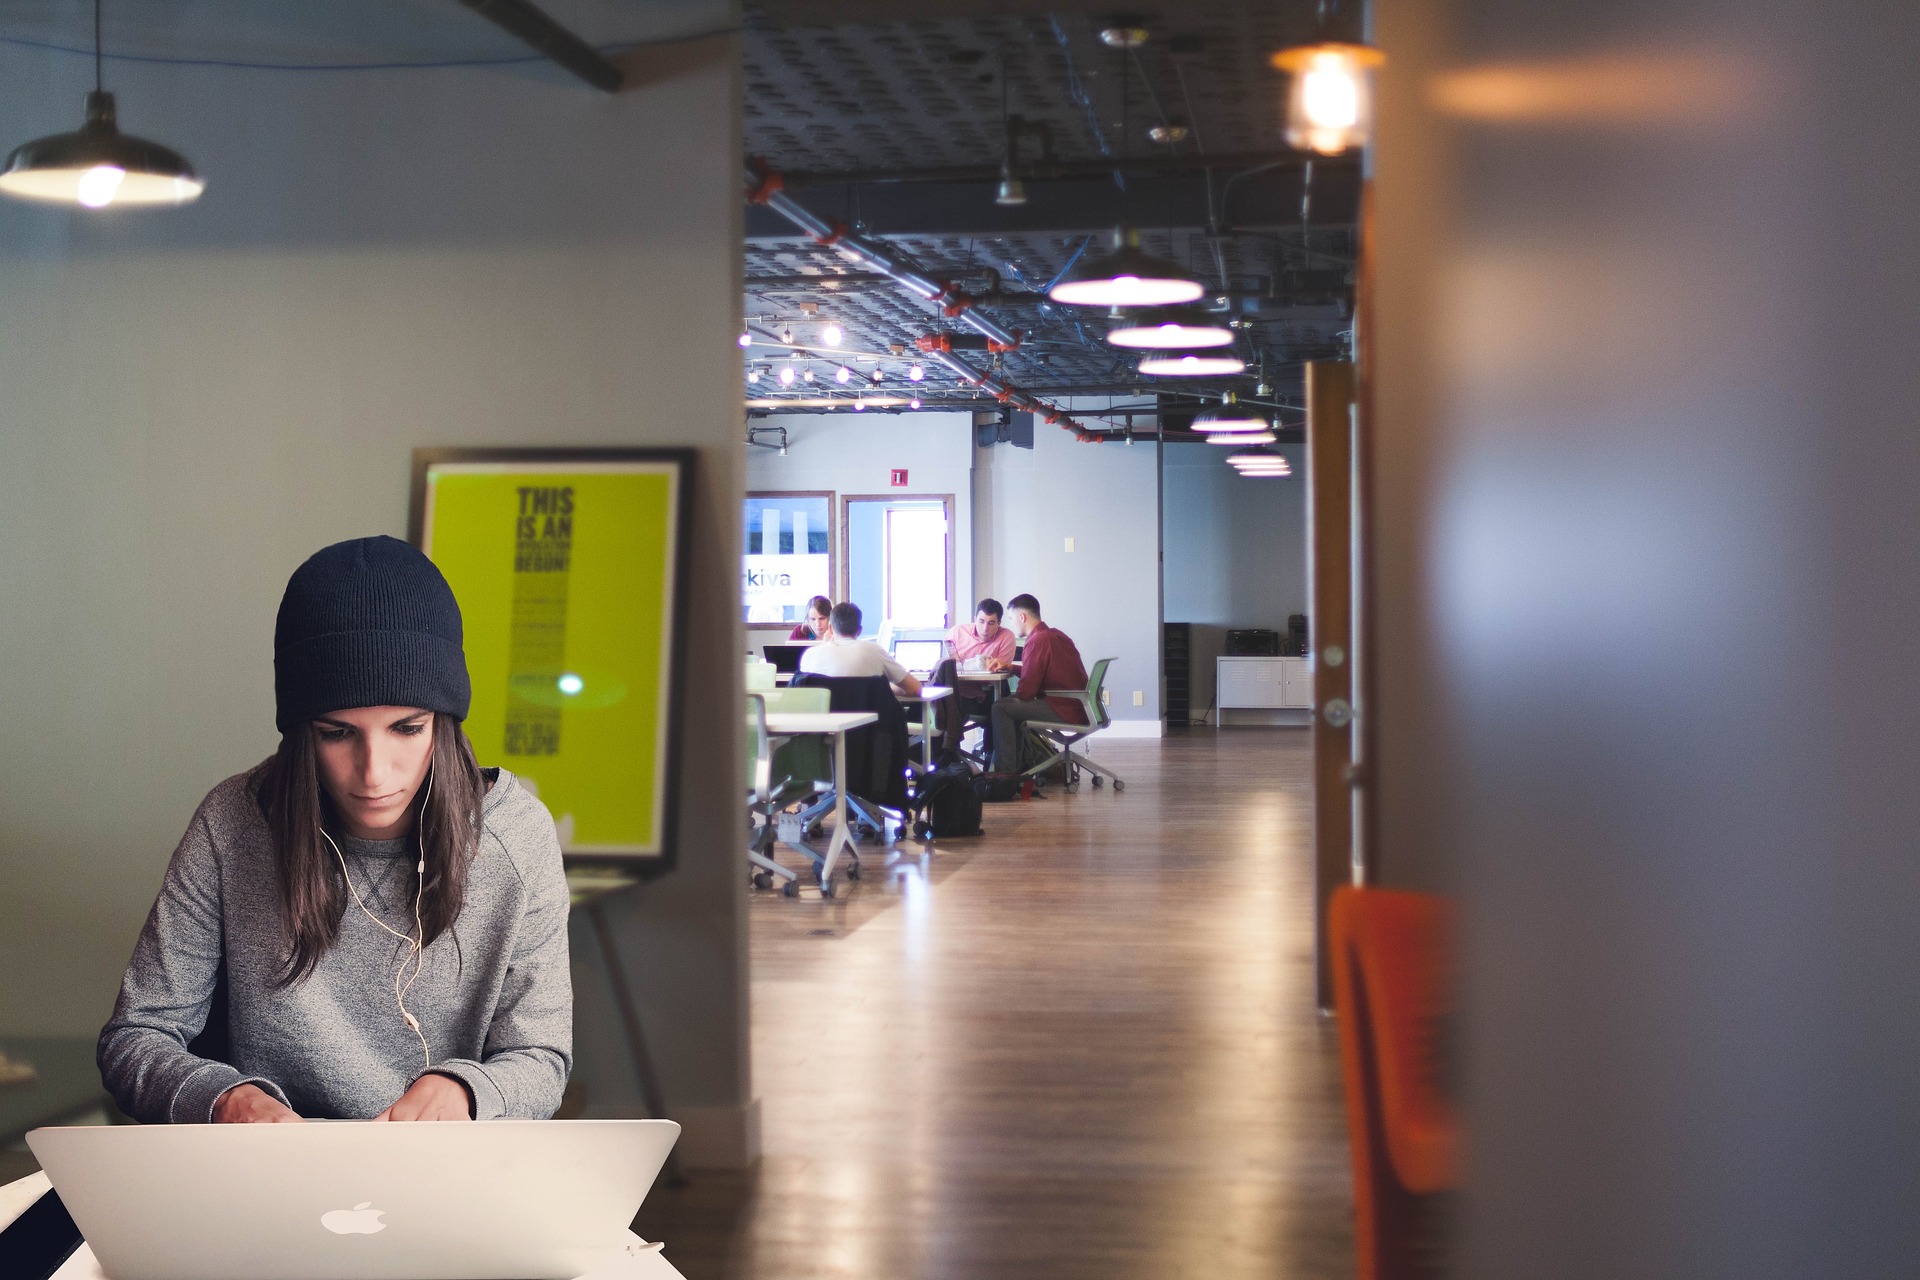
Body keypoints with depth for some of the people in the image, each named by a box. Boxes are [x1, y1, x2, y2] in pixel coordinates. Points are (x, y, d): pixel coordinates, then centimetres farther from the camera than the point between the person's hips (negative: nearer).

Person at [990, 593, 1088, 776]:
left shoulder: (1039, 640, -17)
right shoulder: (1054, 634, 12)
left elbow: (1026, 691, -15)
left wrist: (1013, 698, 6)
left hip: (1066, 712, -10)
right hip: (1078, 708, 10)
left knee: (1001, 708, -6)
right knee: (1012, 705, 24)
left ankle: (1005, 773, -3)